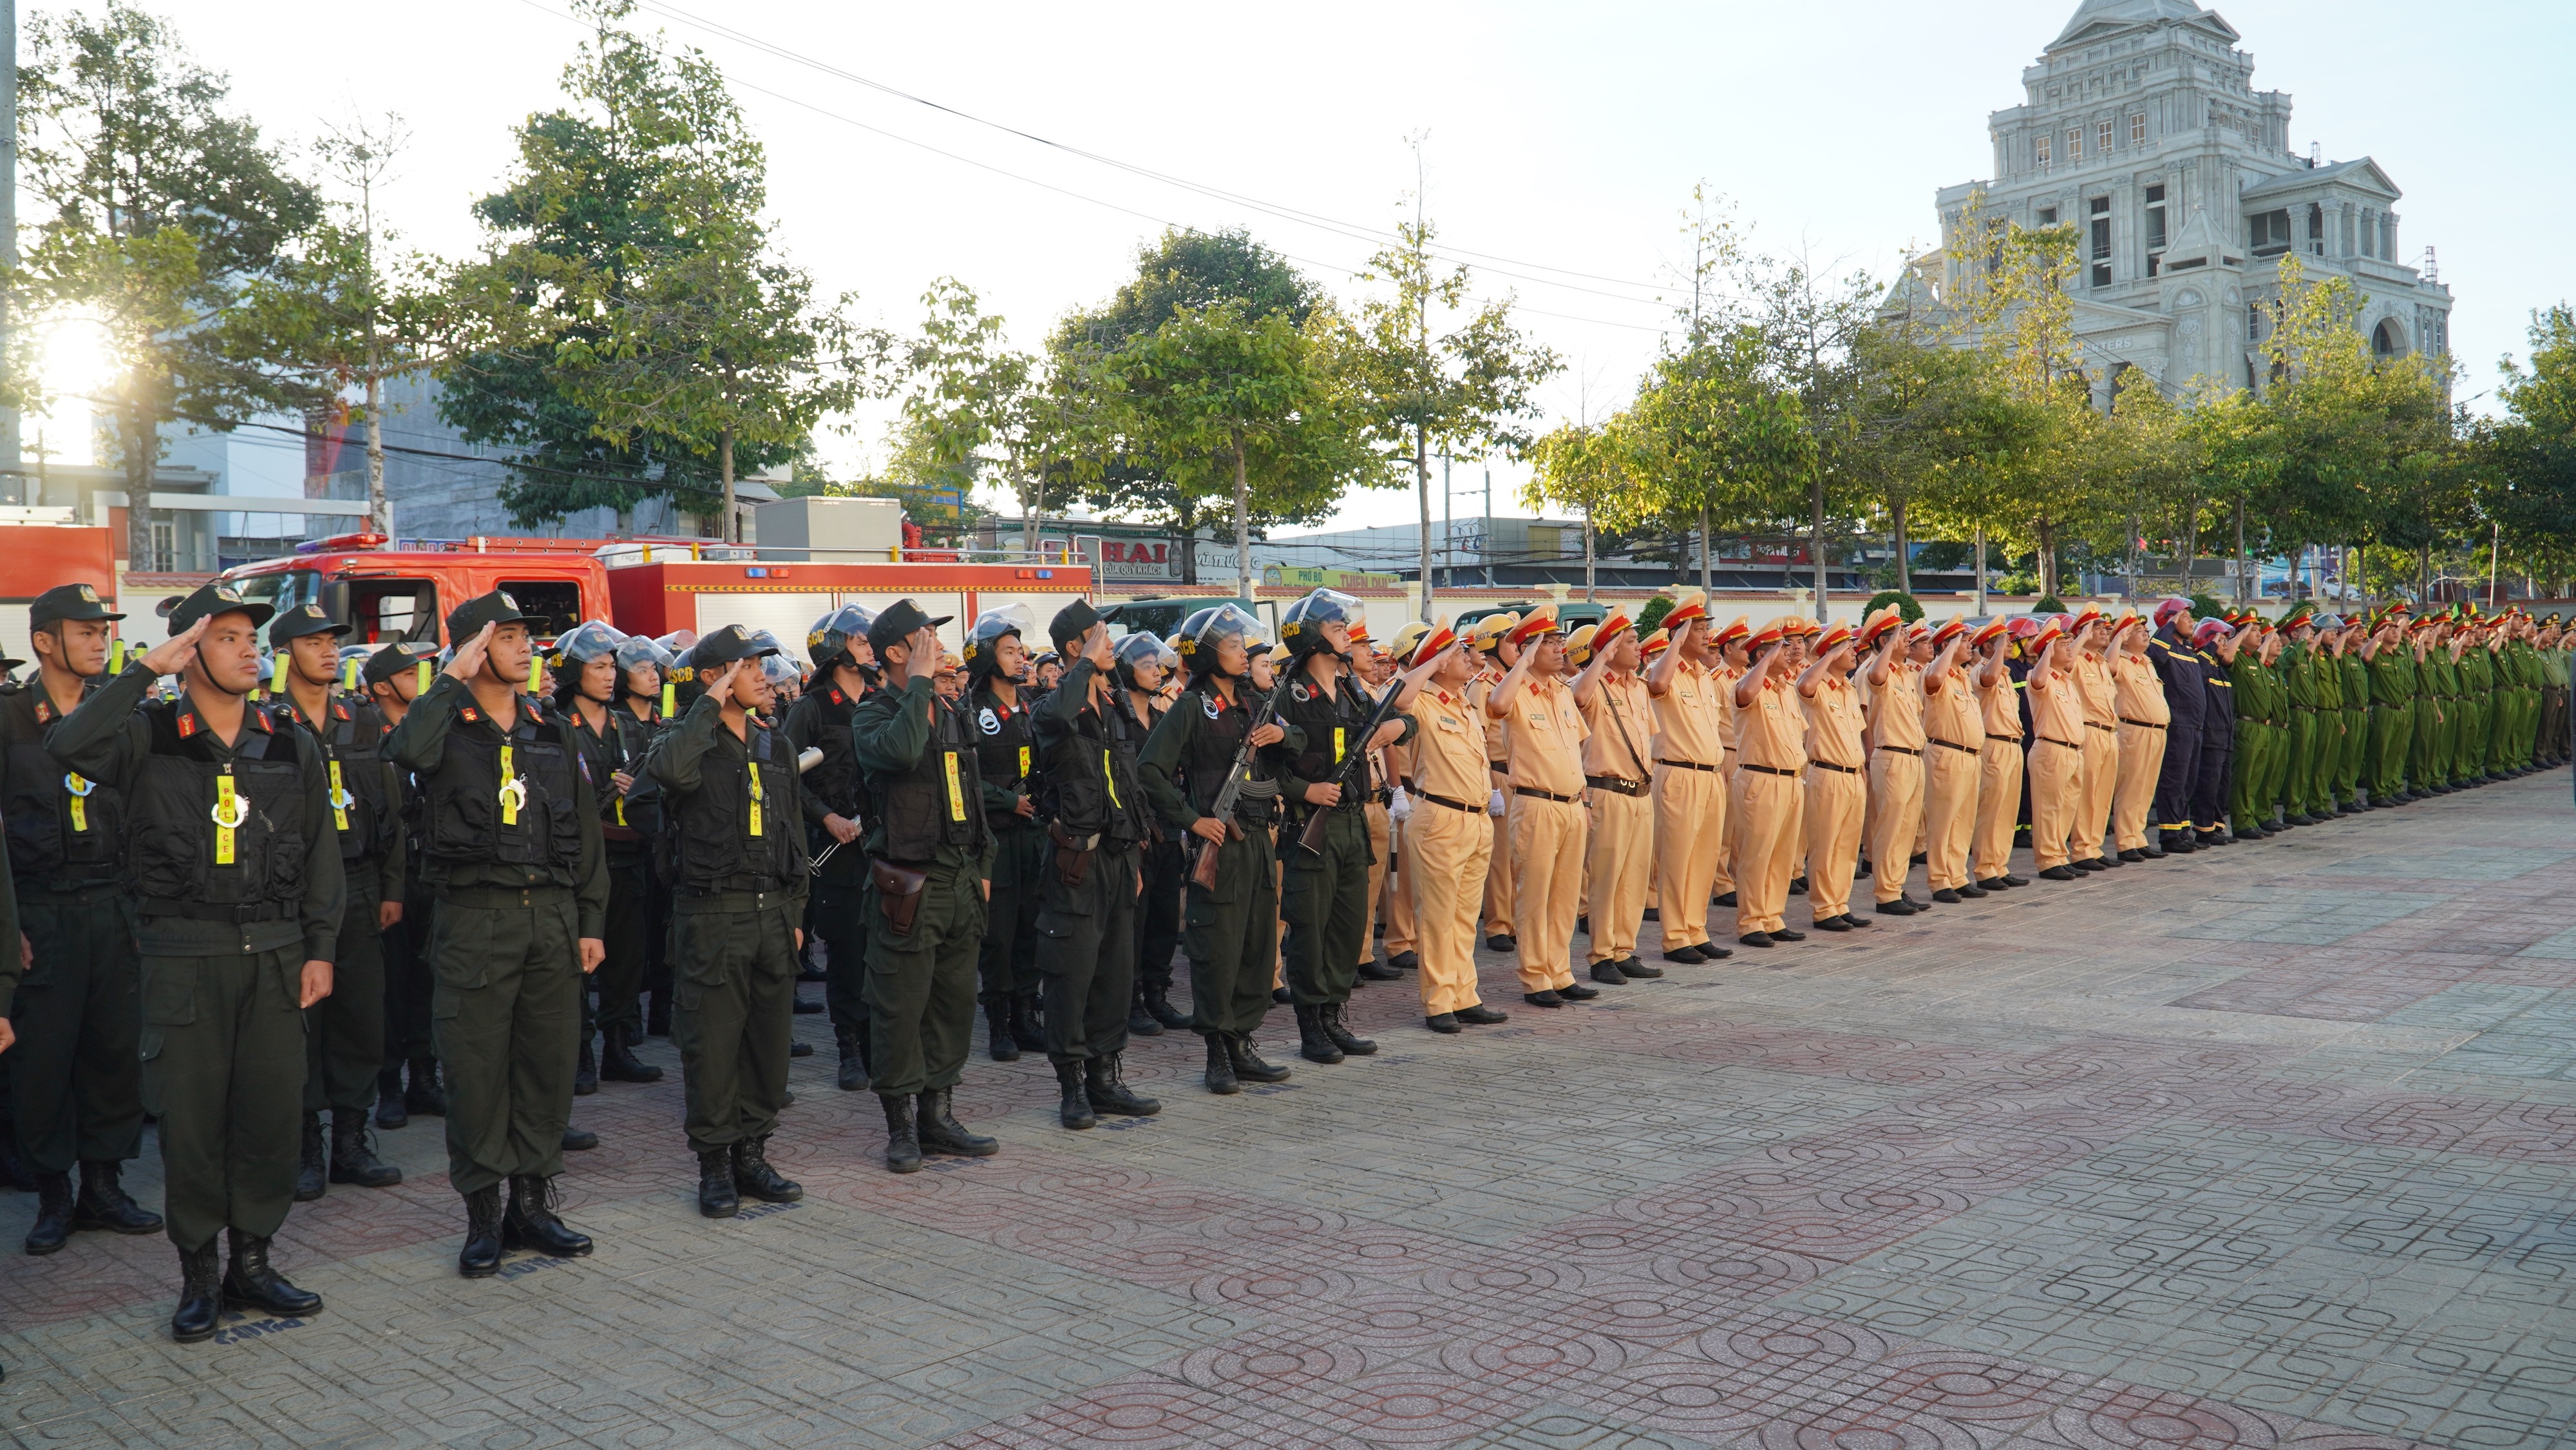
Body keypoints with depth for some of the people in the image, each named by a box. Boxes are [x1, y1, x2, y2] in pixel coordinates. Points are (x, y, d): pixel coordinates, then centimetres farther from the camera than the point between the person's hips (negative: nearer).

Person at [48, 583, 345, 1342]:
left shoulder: (290, 747, 9)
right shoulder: (150, 737, 0)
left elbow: (322, 853, 10)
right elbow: (70, 746, -22)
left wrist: (320, 949, 5)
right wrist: (145, 671, -19)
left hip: (274, 952, 3)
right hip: (185, 956, -3)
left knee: (272, 1108, 5)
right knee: (190, 1115, 3)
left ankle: (252, 1262, 20)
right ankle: (198, 1275, 16)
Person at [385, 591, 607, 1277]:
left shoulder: (553, 733, 13)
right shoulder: (445, 725, 0)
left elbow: (585, 832, 14)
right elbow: (408, 751, -27)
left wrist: (591, 922, 9)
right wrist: (452, 678, -17)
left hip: (551, 912, 4)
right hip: (474, 916, -4)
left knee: (550, 1061, 8)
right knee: (476, 1066, 0)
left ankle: (532, 1203, 20)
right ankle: (482, 1214, 12)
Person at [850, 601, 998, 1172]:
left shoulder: (951, 714, 15)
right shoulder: (873, 716, -7)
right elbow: (902, 752, -32)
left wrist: (982, 867, 19)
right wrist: (921, 682, -22)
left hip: (960, 883, 7)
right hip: (910, 886, -7)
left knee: (955, 1004, 11)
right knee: (901, 1009, -1)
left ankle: (938, 1116, 23)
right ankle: (901, 1126, 10)